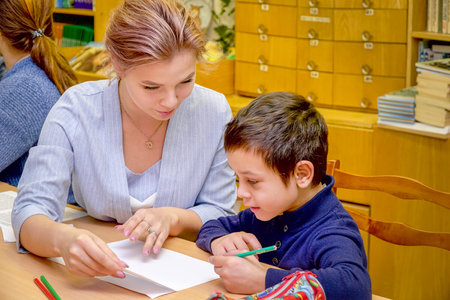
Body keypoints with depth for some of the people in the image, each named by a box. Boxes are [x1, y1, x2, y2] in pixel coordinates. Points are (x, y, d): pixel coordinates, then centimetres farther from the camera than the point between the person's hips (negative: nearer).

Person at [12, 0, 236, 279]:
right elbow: (31, 212, -19)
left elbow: (221, 213, -1)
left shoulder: (214, 112, -10)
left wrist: (172, 217, -23)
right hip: (94, 275, 0)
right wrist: (63, 238, -43)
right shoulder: (75, 111, -15)